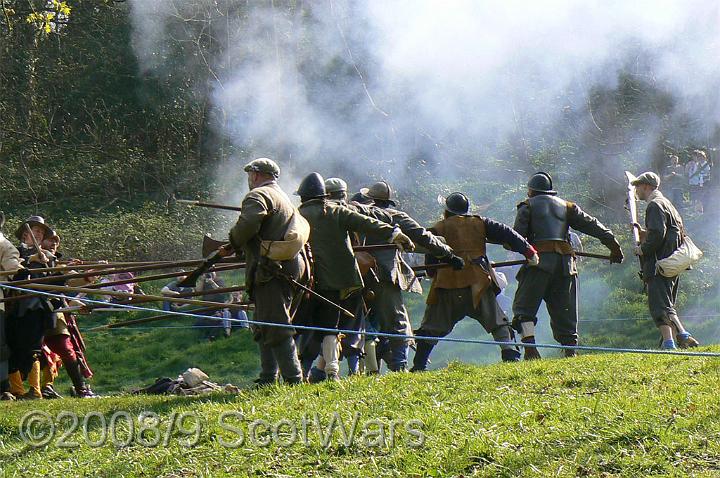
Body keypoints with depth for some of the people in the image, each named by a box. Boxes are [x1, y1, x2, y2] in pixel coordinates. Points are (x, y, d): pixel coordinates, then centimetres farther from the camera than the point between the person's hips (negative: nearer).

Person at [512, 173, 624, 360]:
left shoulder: (528, 206, 11)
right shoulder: (566, 206, 22)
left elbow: (517, 237, 1)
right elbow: (591, 225, 16)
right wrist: (613, 244, 15)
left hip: (539, 261, -4)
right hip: (565, 264, 4)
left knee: (523, 306, -1)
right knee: (564, 311, 10)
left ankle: (530, 346, -19)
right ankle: (571, 351, 2)